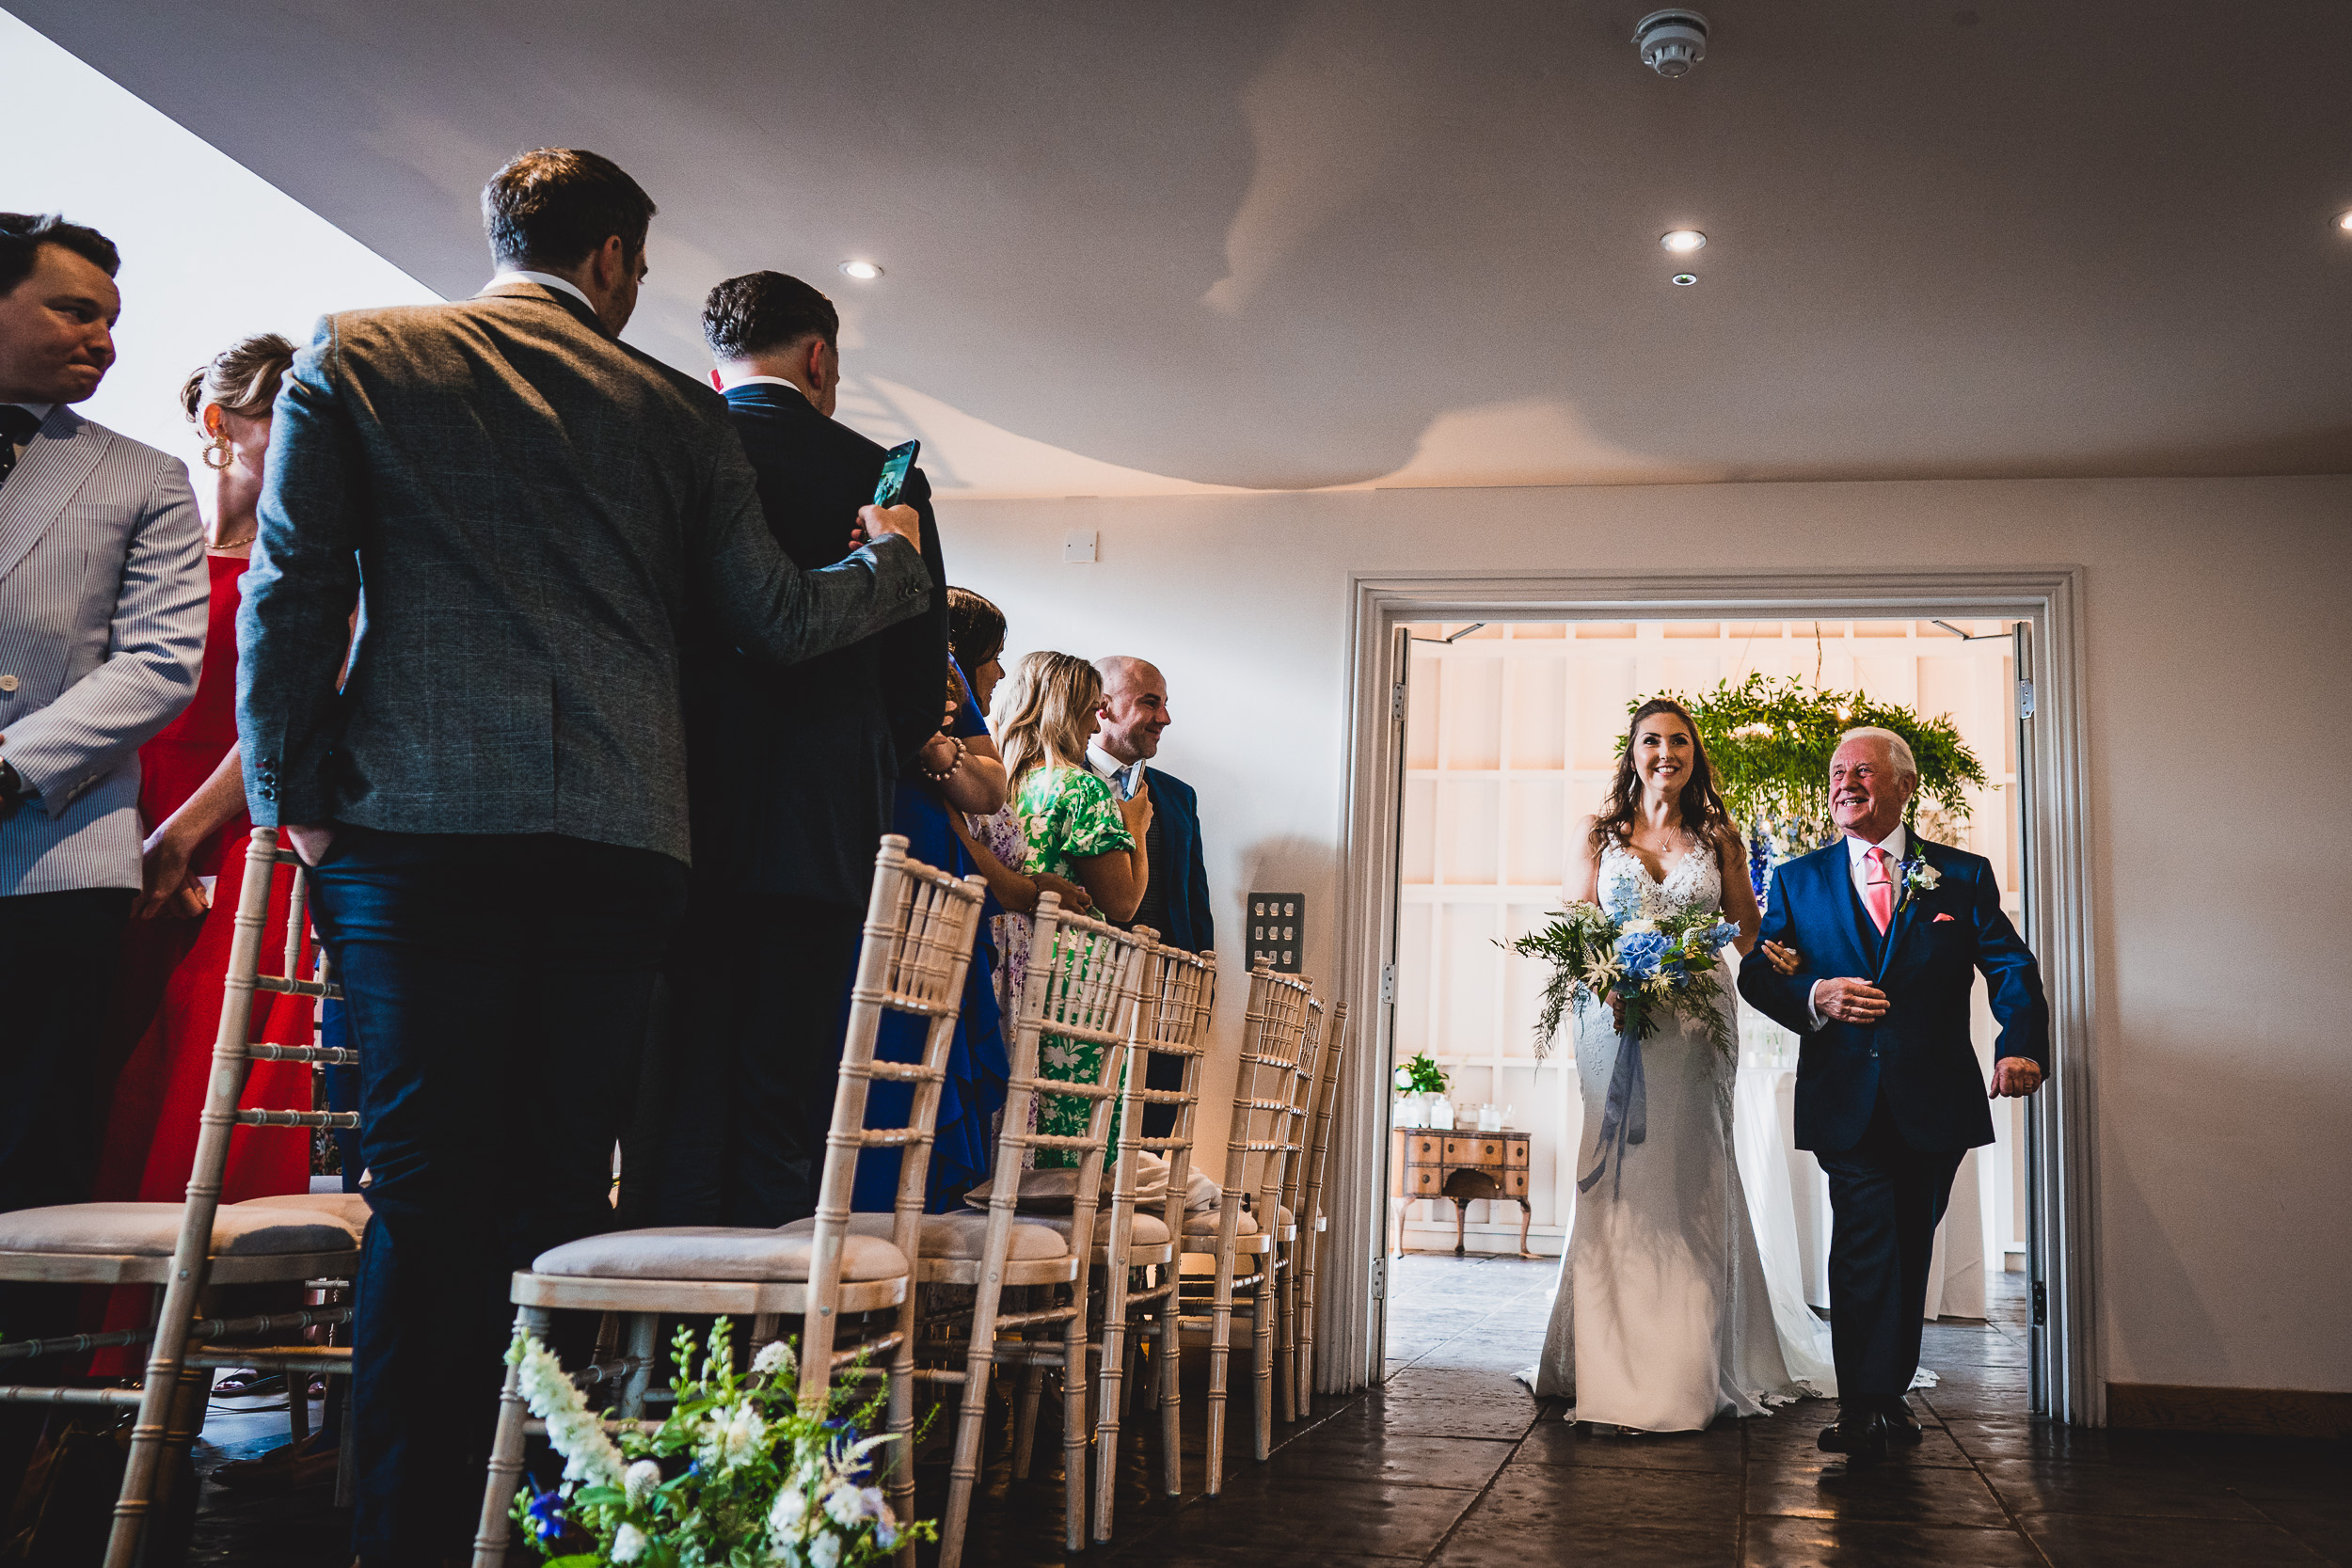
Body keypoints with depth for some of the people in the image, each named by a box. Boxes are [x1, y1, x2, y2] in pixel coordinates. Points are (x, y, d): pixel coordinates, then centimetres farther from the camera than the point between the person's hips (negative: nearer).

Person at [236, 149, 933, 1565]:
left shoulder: (355, 355, 10)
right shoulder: (680, 410, 11)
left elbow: (293, 589, 3)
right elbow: (776, 622, 10)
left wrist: (293, 789, 9)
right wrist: (897, 561, 28)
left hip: (420, 822, -1)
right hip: (621, 837, 1)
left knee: (430, 1189, 0)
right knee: (566, 1186, 6)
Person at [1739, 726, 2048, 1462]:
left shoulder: (1962, 875, 8)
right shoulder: (1798, 880, 10)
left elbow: (2011, 966, -3)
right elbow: (1756, 972, 5)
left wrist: (2021, 1043, -22)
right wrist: (1814, 996, -16)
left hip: (1934, 1101, 2)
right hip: (1846, 1099, -1)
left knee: (1910, 1249, 12)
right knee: (1865, 1242, -12)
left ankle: (1889, 1393, 26)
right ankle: (1865, 1408, -10)